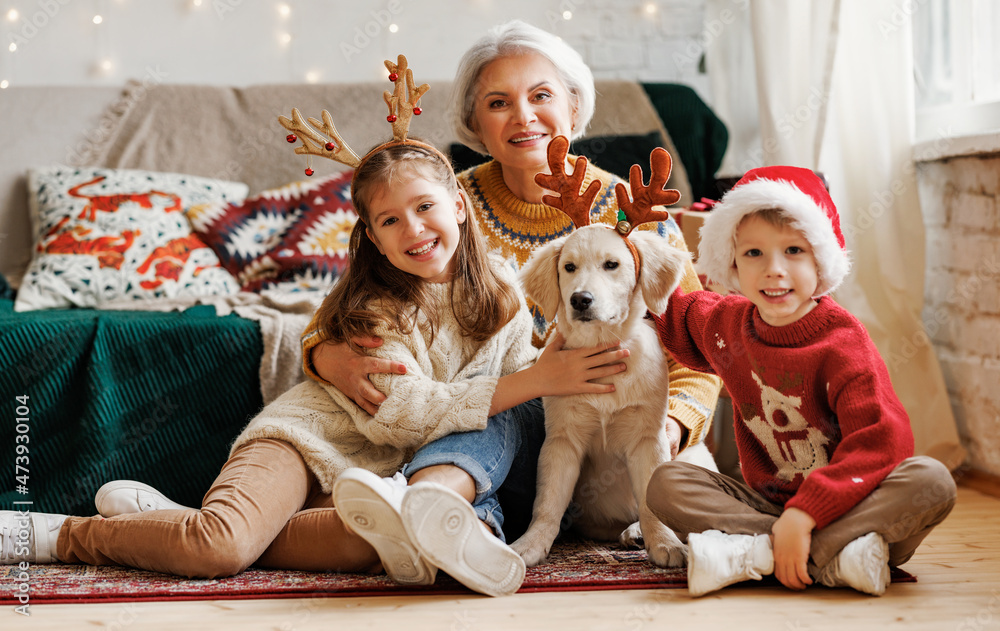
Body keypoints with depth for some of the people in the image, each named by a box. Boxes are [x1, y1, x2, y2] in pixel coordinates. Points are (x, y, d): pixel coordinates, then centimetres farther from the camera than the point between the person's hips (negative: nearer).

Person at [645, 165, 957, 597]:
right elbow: (682, 318, 31)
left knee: (932, 481, -32)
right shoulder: (726, 323, 4)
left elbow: (880, 441, -25)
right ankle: (835, 557, -31)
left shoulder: (842, 342, -15)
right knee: (665, 483, -19)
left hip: (843, 504, -4)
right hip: (766, 503, 4)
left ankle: (750, 555, -39)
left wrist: (804, 515, -31)